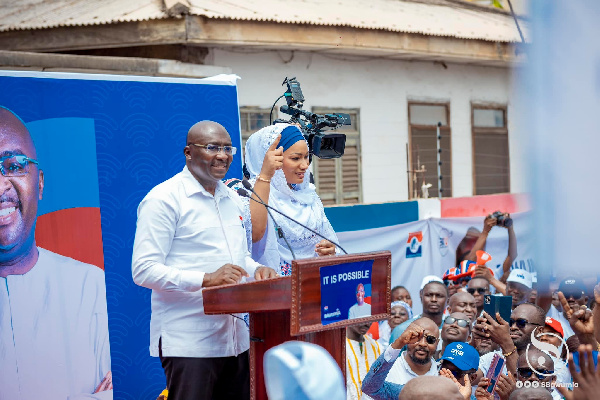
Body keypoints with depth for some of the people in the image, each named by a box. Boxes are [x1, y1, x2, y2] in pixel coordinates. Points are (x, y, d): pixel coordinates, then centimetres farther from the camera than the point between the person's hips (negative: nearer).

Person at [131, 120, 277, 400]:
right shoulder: (164, 199, -8)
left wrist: (256, 270, 2)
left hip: (235, 338, 7)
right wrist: (206, 279, -24)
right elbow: (143, 270, -14)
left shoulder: (231, 198, 16)